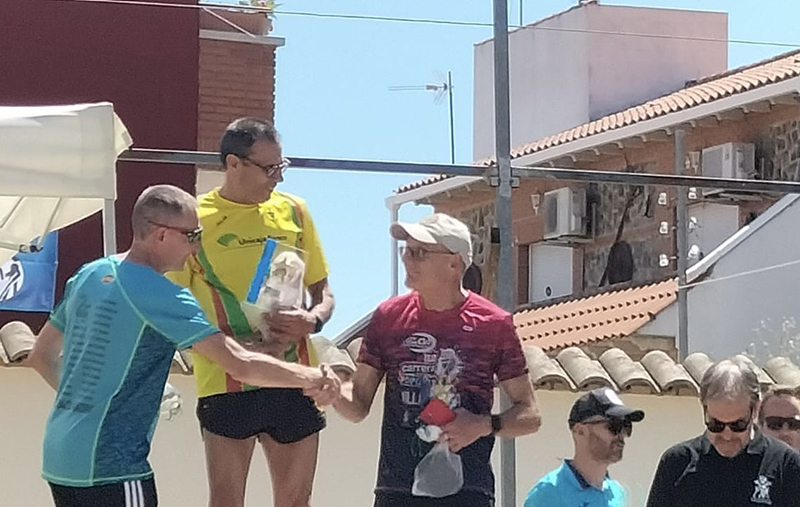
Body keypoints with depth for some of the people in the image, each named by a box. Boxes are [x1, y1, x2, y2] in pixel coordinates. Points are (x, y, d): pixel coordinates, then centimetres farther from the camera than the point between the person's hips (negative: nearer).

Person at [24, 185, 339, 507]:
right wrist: (313, 378, -6)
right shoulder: (159, 295, -14)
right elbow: (241, 365, -17)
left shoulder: (88, 275, 10)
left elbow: (41, 356, 21)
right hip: (112, 467, -8)